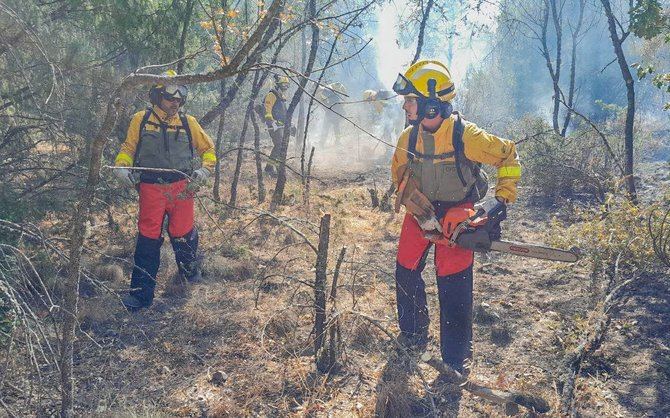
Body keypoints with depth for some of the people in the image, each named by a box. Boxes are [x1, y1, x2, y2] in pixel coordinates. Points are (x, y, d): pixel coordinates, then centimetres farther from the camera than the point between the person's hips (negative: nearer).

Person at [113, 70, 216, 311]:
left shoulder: (188, 123, 6)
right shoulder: (140, 120, 4)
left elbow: (208, 148, 16)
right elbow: (128, 148, 13)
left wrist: (204, 170, 0)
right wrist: (121, 167, -5)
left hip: (181, 188, 1)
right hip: (150, 189, 0)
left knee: (183, 235, 6)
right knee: (148, 239, 2)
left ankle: (189, 269, 37)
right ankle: (141, 291, 12)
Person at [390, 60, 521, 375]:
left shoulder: (466, 136, -23)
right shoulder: (408, 138, -11)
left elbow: (508, 156, -11)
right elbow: (401, 178, -1)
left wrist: (501, 198, -17)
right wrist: (422, 214, -12)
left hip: (458, 213, -4)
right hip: (420, 210, 4)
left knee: (453, 285, -6)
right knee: (406, 273, 5)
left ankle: (455, 361, 9)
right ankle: (413, 337, 28)